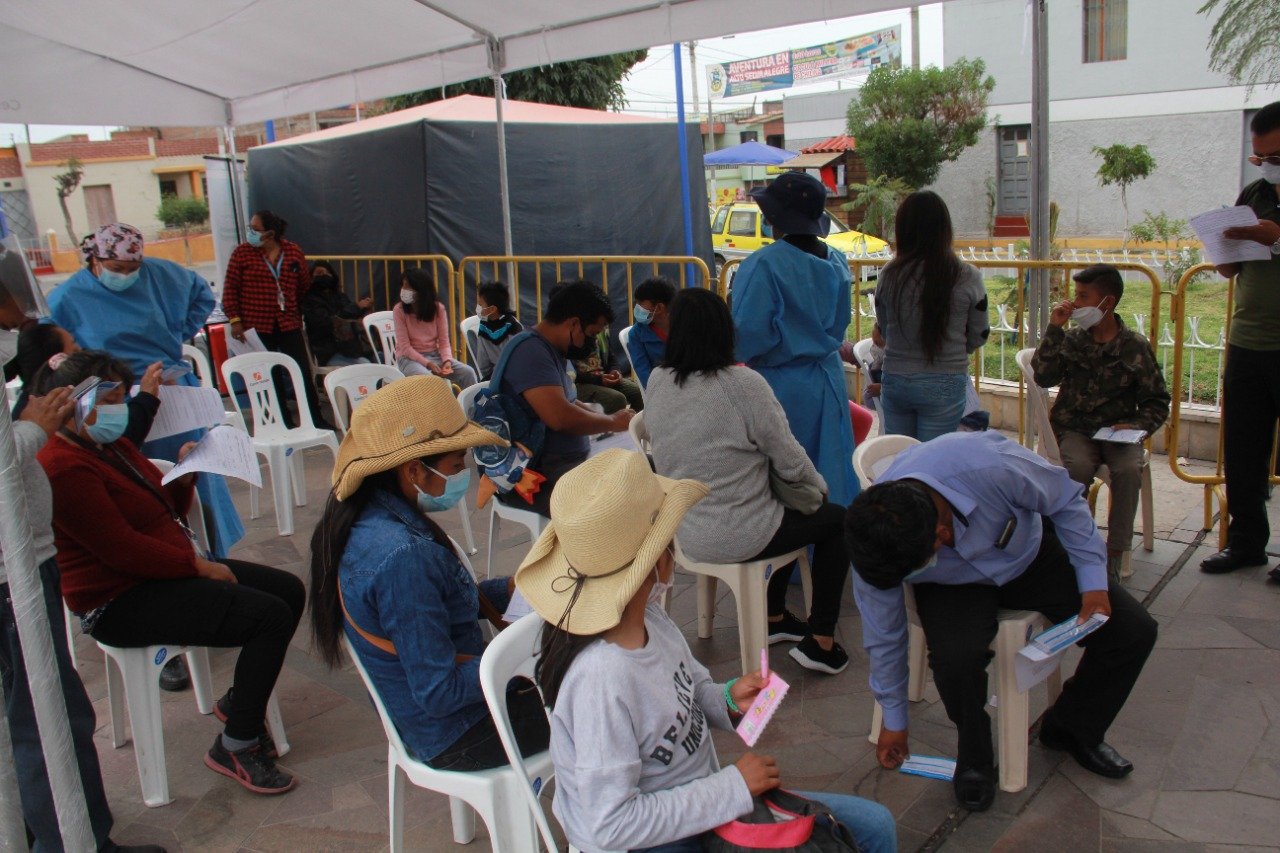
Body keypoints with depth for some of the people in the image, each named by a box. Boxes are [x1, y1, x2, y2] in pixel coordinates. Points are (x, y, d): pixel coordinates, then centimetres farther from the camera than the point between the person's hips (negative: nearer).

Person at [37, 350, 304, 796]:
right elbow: (123, 549, -25)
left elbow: (166, 514, 18)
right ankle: (235, 747, -9)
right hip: (120, 604, -10)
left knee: (289, 590, 5)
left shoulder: (110, 445, 12)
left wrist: (185, 476, 0)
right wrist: (198, 566, -17)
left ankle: (239, 701, 20)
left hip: (163, 573, 10)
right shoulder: (64, 468, -20)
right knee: (271, 616, -22)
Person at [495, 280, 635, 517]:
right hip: (533, 479, -11)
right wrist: (612, 422, -11)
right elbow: (560, 417, -27)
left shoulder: (549, 350, 15)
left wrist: (609, 418, 9)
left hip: (568, 462, 11)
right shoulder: (530, 351, -17)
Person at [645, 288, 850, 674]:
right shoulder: (743, 383, -22)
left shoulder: (656, 382, -4)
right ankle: (820, 642, 18)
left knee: (790, 511, 31)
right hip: (737, 537, -7)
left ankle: (774, 617, 39)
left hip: (684, 532, 7)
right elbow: (790, 461, -15)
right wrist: (819, 485, 8)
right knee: (838, 519, 16)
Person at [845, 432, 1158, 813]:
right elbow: (883, 637, -12)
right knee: (955, 656, -33)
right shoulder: (873, 546, -31)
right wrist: (894, 721, 0)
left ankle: (1071, 729, 18)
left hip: (1027, 554, 2)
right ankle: (974, 759, 0)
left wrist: (1092, 581, -15)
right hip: (952, 585, -1)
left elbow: (1066, 501, -15)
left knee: (1134, 631, -10)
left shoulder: (993, 466, -41)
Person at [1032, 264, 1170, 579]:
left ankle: (1117, 550, -17)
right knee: (1079, 465, -32)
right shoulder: (1072, 340, 5)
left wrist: (1135, 426, -15)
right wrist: (1053, 329, -11)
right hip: (1075, 428, 1)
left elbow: (1157, 402, 4)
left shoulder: (1135, 346, 0)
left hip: (1118, 430, 0)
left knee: (1129, 469, -31)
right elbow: (1043, 377, -10)